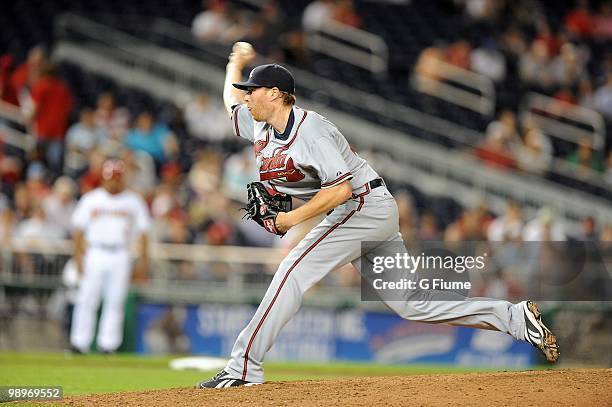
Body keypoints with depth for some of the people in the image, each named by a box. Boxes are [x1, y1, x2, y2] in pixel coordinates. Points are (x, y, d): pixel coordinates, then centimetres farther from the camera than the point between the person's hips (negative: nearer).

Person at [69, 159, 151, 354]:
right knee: (87, 299, -5)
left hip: (120, 255, 0)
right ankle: (79, 343, -1)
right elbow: (79, 229, 7)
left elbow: (142, 231, 8)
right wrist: (78, 255, -3)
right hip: (95, 254, 0)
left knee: (115, 301, -2)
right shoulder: (91, 199, 7)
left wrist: (143, 258, 0)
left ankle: (108, 345, 2)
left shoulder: (134, 201, 8)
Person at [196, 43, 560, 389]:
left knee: (294, 272, -17)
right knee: (411, 303, 4)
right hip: (368, 216, 9)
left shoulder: (310, 130, -19)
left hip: (365, 205, -9)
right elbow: (231, 100, 30)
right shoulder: (261, 128, 9)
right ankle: (515, 317, 6)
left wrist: (293, 218, -23)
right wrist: (236, 62, 45)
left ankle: (245, 367, -18)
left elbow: (340, 189, -25)